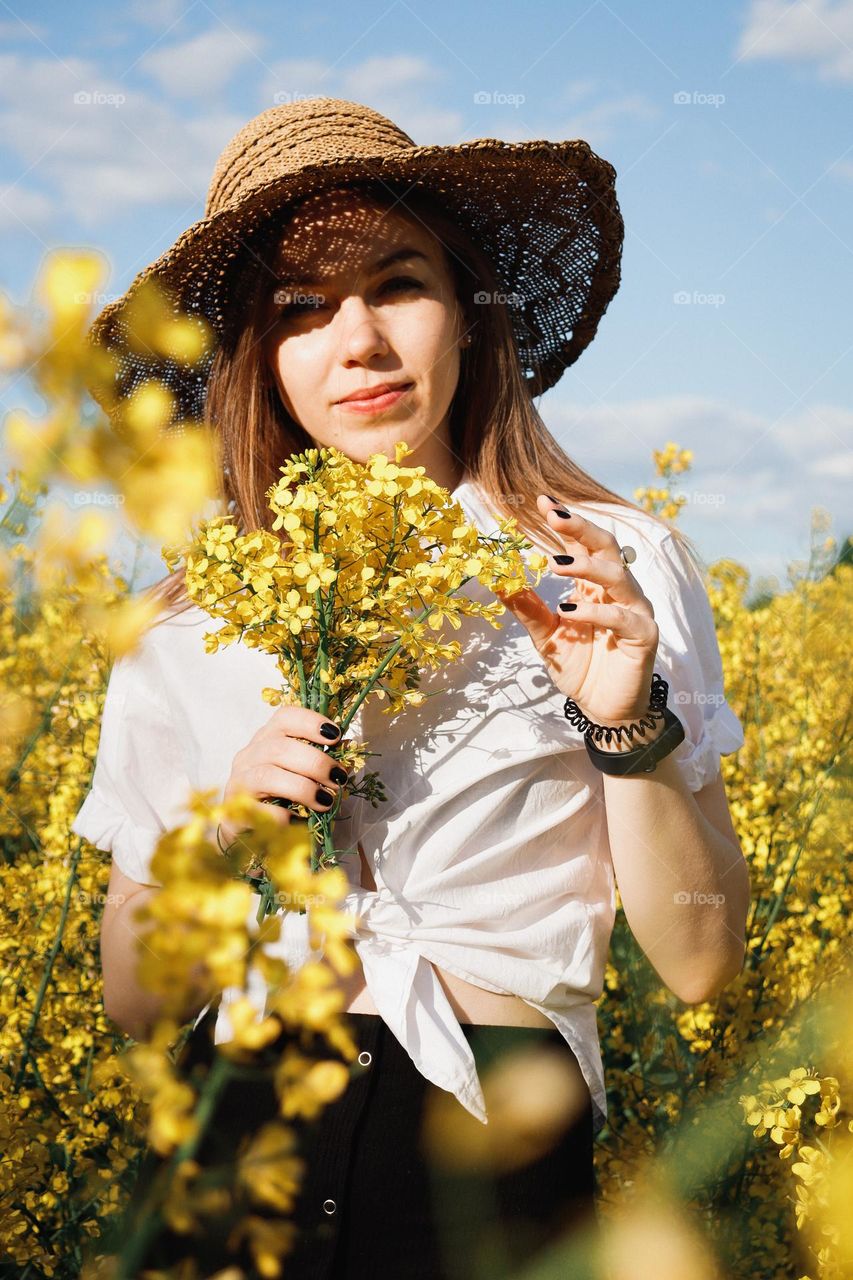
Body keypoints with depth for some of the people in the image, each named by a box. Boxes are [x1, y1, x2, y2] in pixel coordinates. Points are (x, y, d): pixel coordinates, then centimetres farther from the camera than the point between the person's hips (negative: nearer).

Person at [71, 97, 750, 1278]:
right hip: (243, 1145, 2)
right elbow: (132, 1001, 7)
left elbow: (701, 965, -3)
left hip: (501, 1149, -2)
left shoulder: (613, 570, -3)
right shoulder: (193, 620, 2)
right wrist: (217, 836, -11)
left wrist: (626, 726, -17)